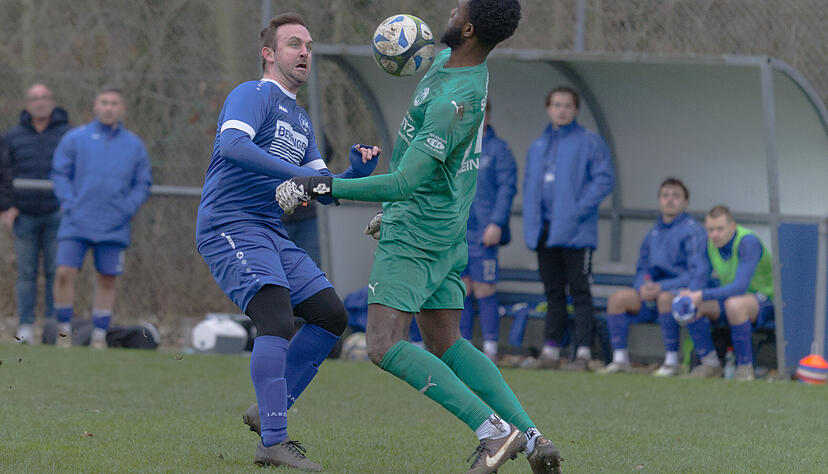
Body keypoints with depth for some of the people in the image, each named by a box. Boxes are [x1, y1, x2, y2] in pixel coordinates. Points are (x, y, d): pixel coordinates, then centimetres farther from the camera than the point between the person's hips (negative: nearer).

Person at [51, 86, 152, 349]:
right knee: (65, 273, -10)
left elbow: (143, 184, 13)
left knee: (107, 280, 2)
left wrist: (127, 209, -3)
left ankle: (99, 336, 10)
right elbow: (60, 173, 6)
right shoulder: (75, 138, 5)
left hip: (114, 227, 1)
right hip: (77, 224, -1)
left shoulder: (134, 145, 9)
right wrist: (69, 205, -7)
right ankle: (64, 330, 3)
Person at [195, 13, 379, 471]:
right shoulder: (252, 95, -5)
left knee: (331, 314, 7)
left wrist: (359, 170, -1)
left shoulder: (301, 121, 23)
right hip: (229, 227, -9)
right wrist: (298, 174, -30)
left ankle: (268, 410, 13)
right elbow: (232, 144, -26)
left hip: (270, 234, 9)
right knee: (277, 318, -25)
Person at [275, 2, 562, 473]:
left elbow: (403, 184, -29)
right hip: (447, 232, 10)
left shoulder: (454, 102, -27)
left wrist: (320, 185, -27)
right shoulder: (462, 63, 2)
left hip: (414, 234, -10)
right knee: (447, 345, 11)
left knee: (385, 347, -14)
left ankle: (493, 431, -21)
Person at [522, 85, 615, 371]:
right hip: (545, 234, 6)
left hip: (575, 232, -6)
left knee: (580, 293, -7)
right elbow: (529, 186, 20)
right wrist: (531, 225, 8)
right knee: (553, 293, 11)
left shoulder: (590, 143, -1)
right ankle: (551, 349, 15)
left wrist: (579, 210, -15)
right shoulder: (537, 147, 17)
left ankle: (583, 352, -10)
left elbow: (604, 179, -8)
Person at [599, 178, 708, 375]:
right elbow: (643, 268, 17)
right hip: (654, 294, 6)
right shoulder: (653, 233, 14)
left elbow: (699, 272, -16)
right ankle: (620, 359, -12)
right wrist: (643, 286, -9)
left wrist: (662, 287, -22)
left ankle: (672, 361, -31)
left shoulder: (693, 231, -8)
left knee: (665, 298, -38)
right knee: (618, 298, -13)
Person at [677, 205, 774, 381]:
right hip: (729, 297, 7)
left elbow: (740, 286, -34)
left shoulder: (748, 242, -26)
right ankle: (711, 364, -5)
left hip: (765, 300, -7)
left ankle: (745, 367, -26)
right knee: (692, 306, -15)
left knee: (734, 304, -39)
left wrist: (702, 295, -36)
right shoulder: (710, 243, -3)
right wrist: (691, 293, -19)